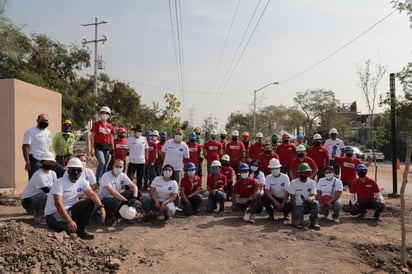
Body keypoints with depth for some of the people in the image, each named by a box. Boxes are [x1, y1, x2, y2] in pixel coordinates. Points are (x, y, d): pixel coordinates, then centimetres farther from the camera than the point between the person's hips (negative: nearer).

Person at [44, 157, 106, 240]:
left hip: (69, 210, 7)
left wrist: (101, 207, -32)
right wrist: (69, 221, -37)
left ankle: (82, 230, -3)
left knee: (91, 202, -14)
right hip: (53, 213, -7)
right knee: (72, 227, -35)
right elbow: (58, 204, -28)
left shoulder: (82, 182, 1)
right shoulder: (59, 183, -19)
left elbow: (92, 194, -13)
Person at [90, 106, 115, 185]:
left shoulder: (110, 126, 11)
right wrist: (92, 148, -10)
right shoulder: (96, 124, -2)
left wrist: (113, 149, 13)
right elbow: (92, 137, -4)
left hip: (107, 147, 5)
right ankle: (97, 180, -7)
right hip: (98, 147, -5)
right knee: (102, 163, -20)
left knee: (105, 165, 8)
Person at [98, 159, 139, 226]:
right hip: (104, 199, -7)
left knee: (132, 192, -13)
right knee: (115, 201, -39)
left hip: (117, 197, 7)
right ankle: (109, 216, -6)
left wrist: (134, 198, -27)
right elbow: (112, 192, -33)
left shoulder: (123, 175, -2)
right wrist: (126, 200, -36)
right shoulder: (106, 176, -21)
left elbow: (134, 186, -7)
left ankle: (117, 213, -2)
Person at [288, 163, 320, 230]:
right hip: (297, 206, -2)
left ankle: (314, 222, -15)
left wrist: (311, 198, -37)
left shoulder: (312, 182, -1)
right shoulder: (294, 182, -7)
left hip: (307, 205, 2)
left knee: (315, 203, -31)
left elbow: (314, 195, -12)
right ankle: (298, 220, 13)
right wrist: (294, 211, -17)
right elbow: (292, 198, -9)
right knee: (297, 223, -23)